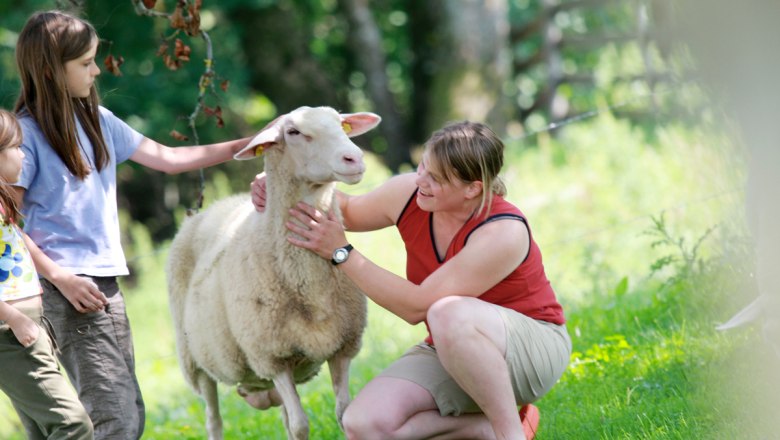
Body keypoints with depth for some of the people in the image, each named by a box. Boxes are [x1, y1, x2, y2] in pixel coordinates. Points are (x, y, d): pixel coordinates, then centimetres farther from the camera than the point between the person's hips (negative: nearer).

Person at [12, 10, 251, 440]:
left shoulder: (97, 120, 13)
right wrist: (61, 279, -17)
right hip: (66, 290, -8)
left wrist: (245, 146, 12)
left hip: (105, 281, 8)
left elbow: (167, 158, 17)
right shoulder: (26, 133, -8)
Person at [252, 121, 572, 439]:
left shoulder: (503, 233, -29)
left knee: (449, 314, -41)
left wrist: (341, 253, -26)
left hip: (531, 349, -6)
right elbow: (349, 211, 13)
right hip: (451, 352, 6)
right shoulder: (408, 194, -10)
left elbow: (416, 308, -28)